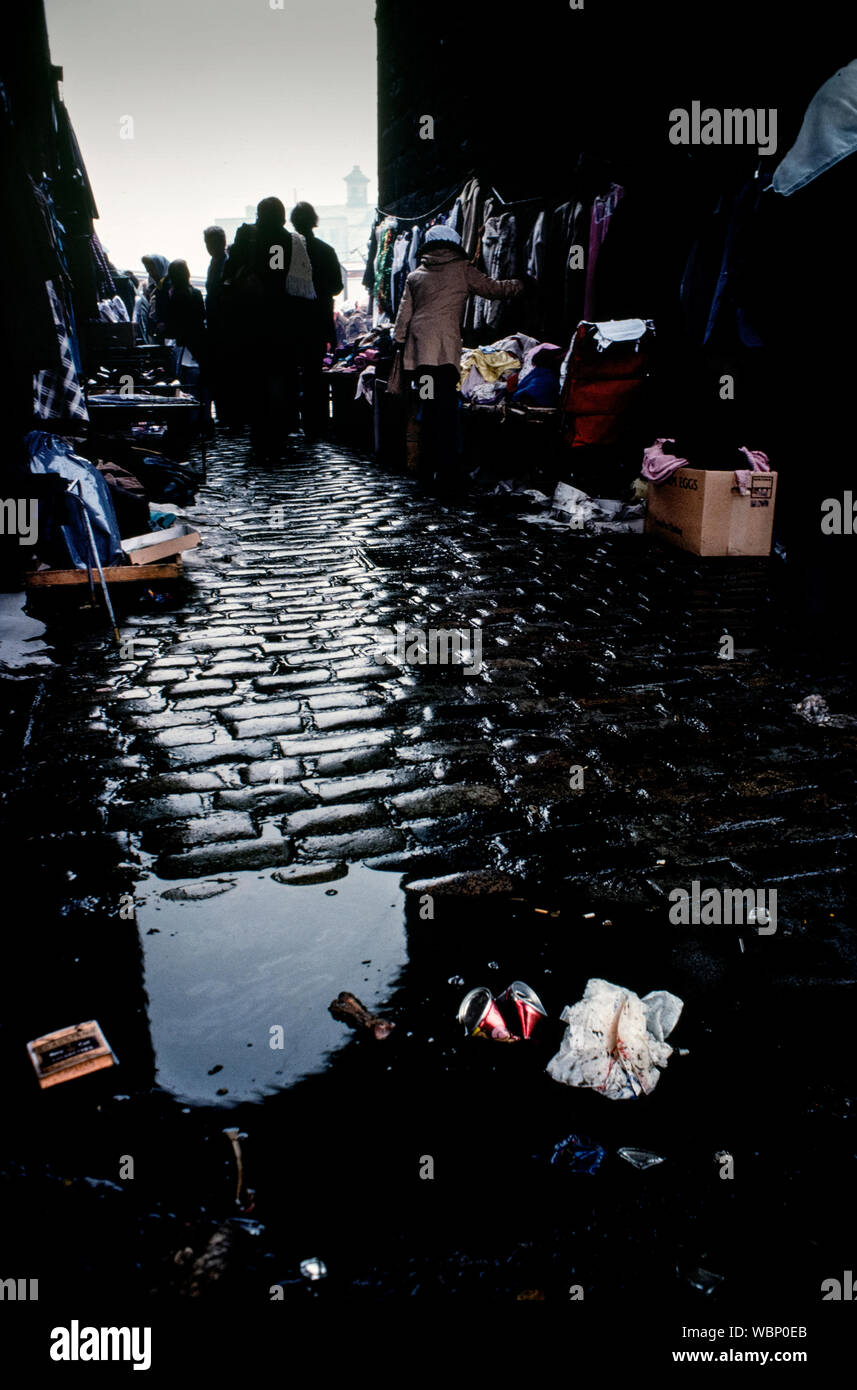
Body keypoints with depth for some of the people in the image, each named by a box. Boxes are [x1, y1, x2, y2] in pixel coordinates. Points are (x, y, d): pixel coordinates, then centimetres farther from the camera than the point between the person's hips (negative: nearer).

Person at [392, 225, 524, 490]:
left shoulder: (415, 276, 17)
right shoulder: (462, 270, 8)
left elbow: (403, 315, 16)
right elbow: (493, 288, 16)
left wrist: (398, 344, 24)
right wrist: (520, 285, 30)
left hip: (416, 352, 4)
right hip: (445, 351, -4)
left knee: (425, 411, 10)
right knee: (445, 414, -5)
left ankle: (426, 470, 14)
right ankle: (444, 476, -9)